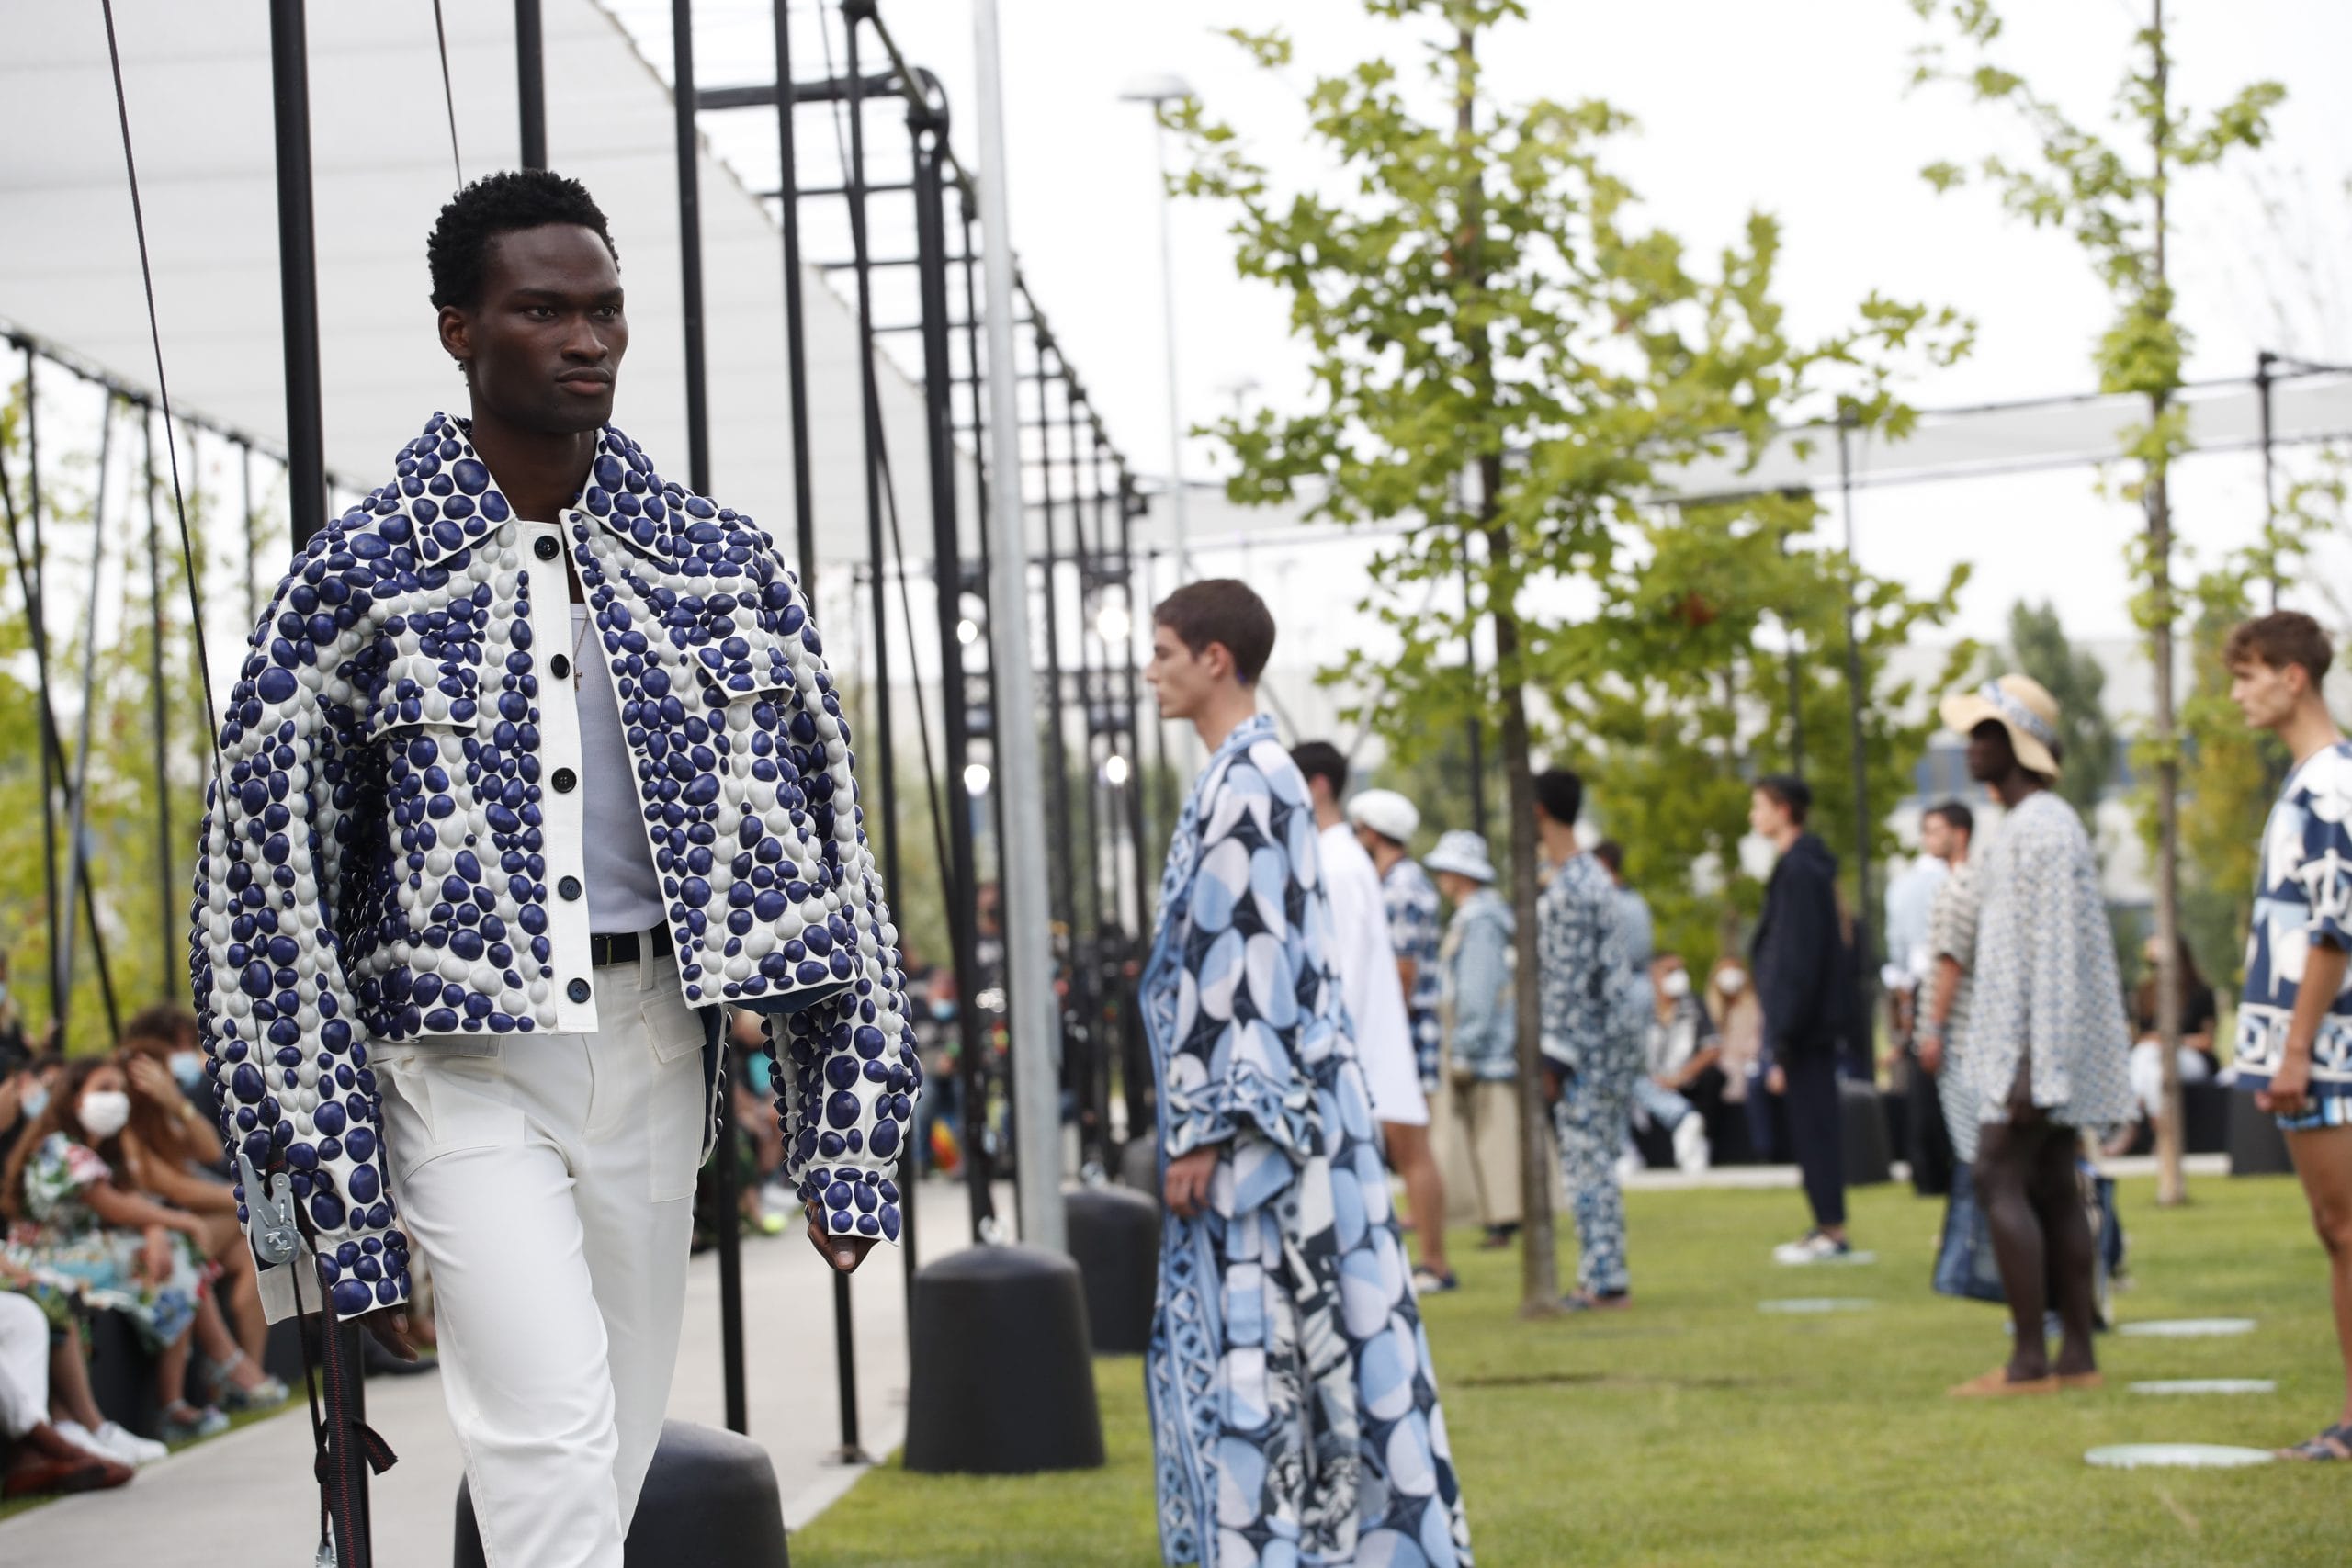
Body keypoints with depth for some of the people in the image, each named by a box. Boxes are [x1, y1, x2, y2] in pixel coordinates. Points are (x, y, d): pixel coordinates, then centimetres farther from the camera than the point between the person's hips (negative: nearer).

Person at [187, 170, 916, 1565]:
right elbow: (267, 894, -1)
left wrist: (849, 1142, 3)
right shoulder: (358, 581, -1)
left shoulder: (726, 564, 9)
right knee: (551, 1440, -18)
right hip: (462, 1065, -4)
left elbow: (825, 854, 10)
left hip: (656, 1049, 4)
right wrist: (339, 1206, -6)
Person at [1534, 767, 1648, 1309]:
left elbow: (1569, 979, -18)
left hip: (1589, 1042, -10)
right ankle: (1604, 1275, 15)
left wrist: (1554, 1055, -16)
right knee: (1594, 1159, 12)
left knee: (1586, 1158, -8)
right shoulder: (1594, 874, 16)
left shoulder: (1568, 889, -15)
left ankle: (1604, 1279, -8)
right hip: (1612, 1038, 10)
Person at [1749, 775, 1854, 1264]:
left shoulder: (1798, 870, -16)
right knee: (1816, 1124, 12)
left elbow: (1798, 961, -19)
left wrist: (1781, 1043, -19)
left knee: (1812, 1125, -6)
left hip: (1802, 1024, -10)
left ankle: (1832, 1231, -4)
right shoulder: (1812, 864, 14)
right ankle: (1827, 1227, 16)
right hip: (1818, 1021, 10)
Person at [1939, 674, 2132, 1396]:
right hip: (2042, 1045, 10)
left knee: (1999, 1180, -12)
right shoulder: (2035, 823, 18)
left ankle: (2030, 1358, -13)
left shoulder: (2040, 829, -15)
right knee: (2054, 1189, 7)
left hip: (2036, 1040, -10)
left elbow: (2053, 953, -20)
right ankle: (2078, 1355, 6)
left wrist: (2031, 1065, -24)